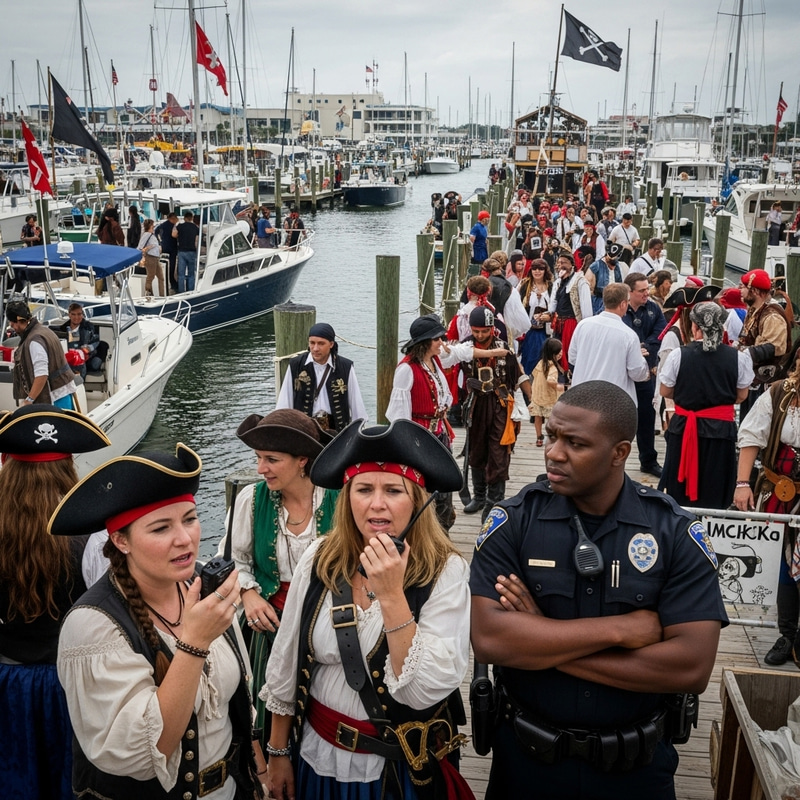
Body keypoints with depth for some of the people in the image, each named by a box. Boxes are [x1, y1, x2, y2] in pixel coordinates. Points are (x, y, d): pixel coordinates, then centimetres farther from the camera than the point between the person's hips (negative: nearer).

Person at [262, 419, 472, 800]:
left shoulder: (445, 572, -18)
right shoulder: (319, 559, -9)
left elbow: (424, 690, -24)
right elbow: (286, 664, 0)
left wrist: (391, 596, -30)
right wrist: (278, 752, 6)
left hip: (402, 766, -2)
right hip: (318, 755, 3)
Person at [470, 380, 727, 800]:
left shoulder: (677, 532, -11)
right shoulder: (513, 521, -12)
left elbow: (692, 667, -20)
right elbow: (488, 639, -22)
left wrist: (540, 644, -21)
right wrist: (620, 629, -23)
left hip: (637, 765, 0)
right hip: (525, 754, 0)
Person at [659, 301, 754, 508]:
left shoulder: (678, 355, -10)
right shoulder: (738, 358, -7)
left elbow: (665, 391, 1)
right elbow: (741, 396, 5)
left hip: (683, 428, 0)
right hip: (721, 431, 1)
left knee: (679, 494, 13)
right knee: (714, 496, 10)